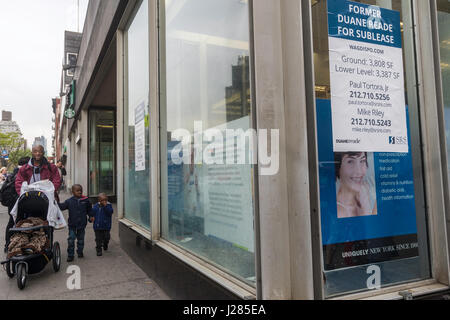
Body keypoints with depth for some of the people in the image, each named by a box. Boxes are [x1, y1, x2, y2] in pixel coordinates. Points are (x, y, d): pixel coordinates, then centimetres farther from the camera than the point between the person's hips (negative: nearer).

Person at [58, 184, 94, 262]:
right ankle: (70, 255, 8)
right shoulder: (69, 201, -4)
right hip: (72, 224, -1)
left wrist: (91, 216, 0)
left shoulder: (86, 200, -2)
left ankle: (80, 252, 30)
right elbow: (62, 206, -5)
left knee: (81, 239, 14)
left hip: (82, 224, 1)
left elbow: (89, 209, 8)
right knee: (71, 240, -2)